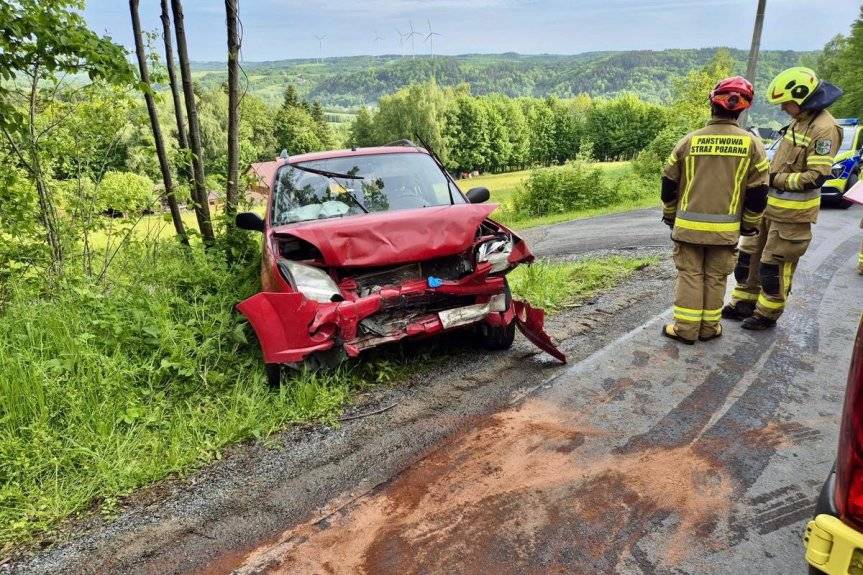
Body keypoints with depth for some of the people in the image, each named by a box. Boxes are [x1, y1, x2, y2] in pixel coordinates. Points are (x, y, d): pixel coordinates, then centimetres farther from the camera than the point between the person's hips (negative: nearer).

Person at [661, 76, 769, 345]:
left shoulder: (690, 140, -4)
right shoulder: (752, 144, -4)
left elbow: (669, 184, 3)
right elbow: (758, 193, -1)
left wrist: (670, 215, 17)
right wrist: (750, 225, 12)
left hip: (689, 225, 0)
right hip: (726, 228, 0)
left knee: (689, 275, 8)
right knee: (716, 278, 11)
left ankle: (686, 329, 10)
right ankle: (709, 327, 20)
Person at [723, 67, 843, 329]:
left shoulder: (824, 129, -18)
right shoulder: (799, 121, 11)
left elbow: (816, 177, -23)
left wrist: (776, 179, -18)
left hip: (791, 213, -9)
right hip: (770, 205, 9)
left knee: (774, 264, 1)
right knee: (750, 254, 15)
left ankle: (767, 313, 17)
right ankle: (743, 303, 28)